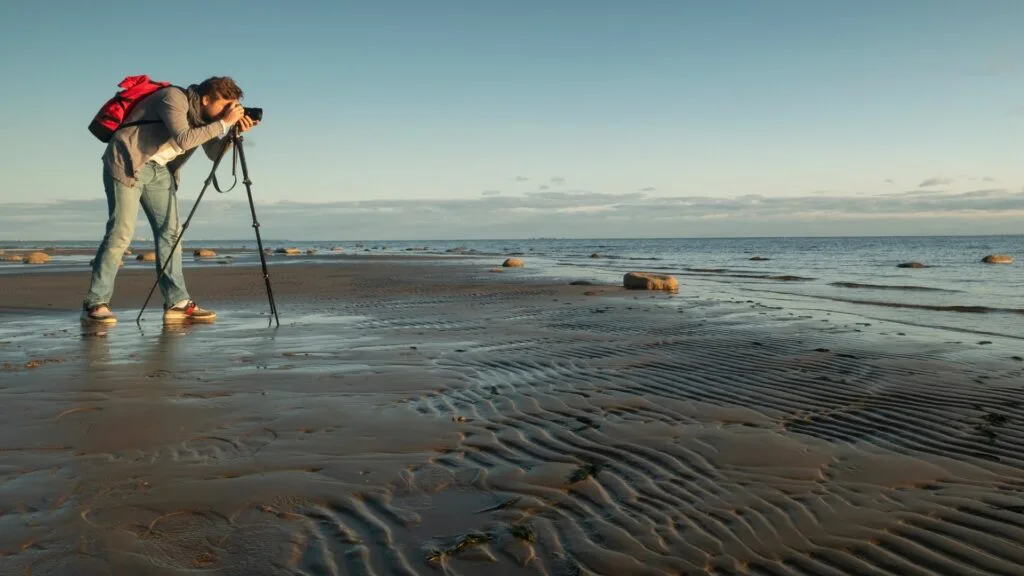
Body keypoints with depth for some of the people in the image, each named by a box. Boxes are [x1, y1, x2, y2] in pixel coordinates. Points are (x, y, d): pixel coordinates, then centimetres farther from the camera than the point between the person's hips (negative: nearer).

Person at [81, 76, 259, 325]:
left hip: (159, 170, 8)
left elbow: (215, 153, 3)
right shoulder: (175, 98, -18)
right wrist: (223, 123, -28)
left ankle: (177, 302, -1)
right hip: (127, 163, -8)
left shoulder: (204, 116, 6)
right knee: (121, 233, -11)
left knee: (170, 232, -2)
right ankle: (95, 303, -3)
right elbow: (183, 139, -32)